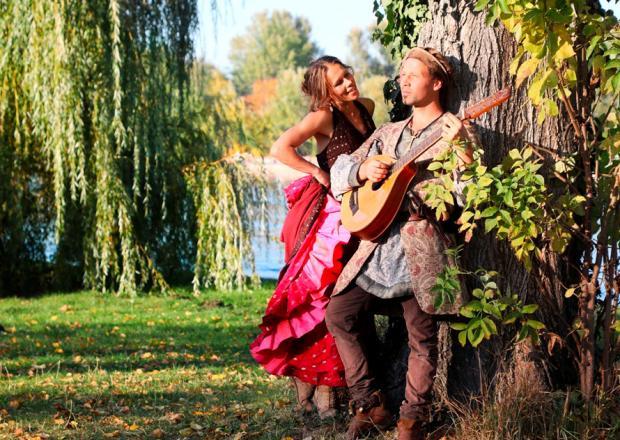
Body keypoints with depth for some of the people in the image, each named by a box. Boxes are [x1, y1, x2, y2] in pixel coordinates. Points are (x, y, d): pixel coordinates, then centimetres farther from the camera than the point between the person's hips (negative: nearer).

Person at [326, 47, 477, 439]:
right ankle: (371, 405, 7)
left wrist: (465, 167, -28)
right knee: (340, 313, -3)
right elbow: (341, 167, 18)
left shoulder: (457, 133, 2)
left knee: (422, 337, -4)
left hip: (422, 247, -6)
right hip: (380, 244, 6)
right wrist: (362, 170, -3)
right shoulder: (389, 133, 20)